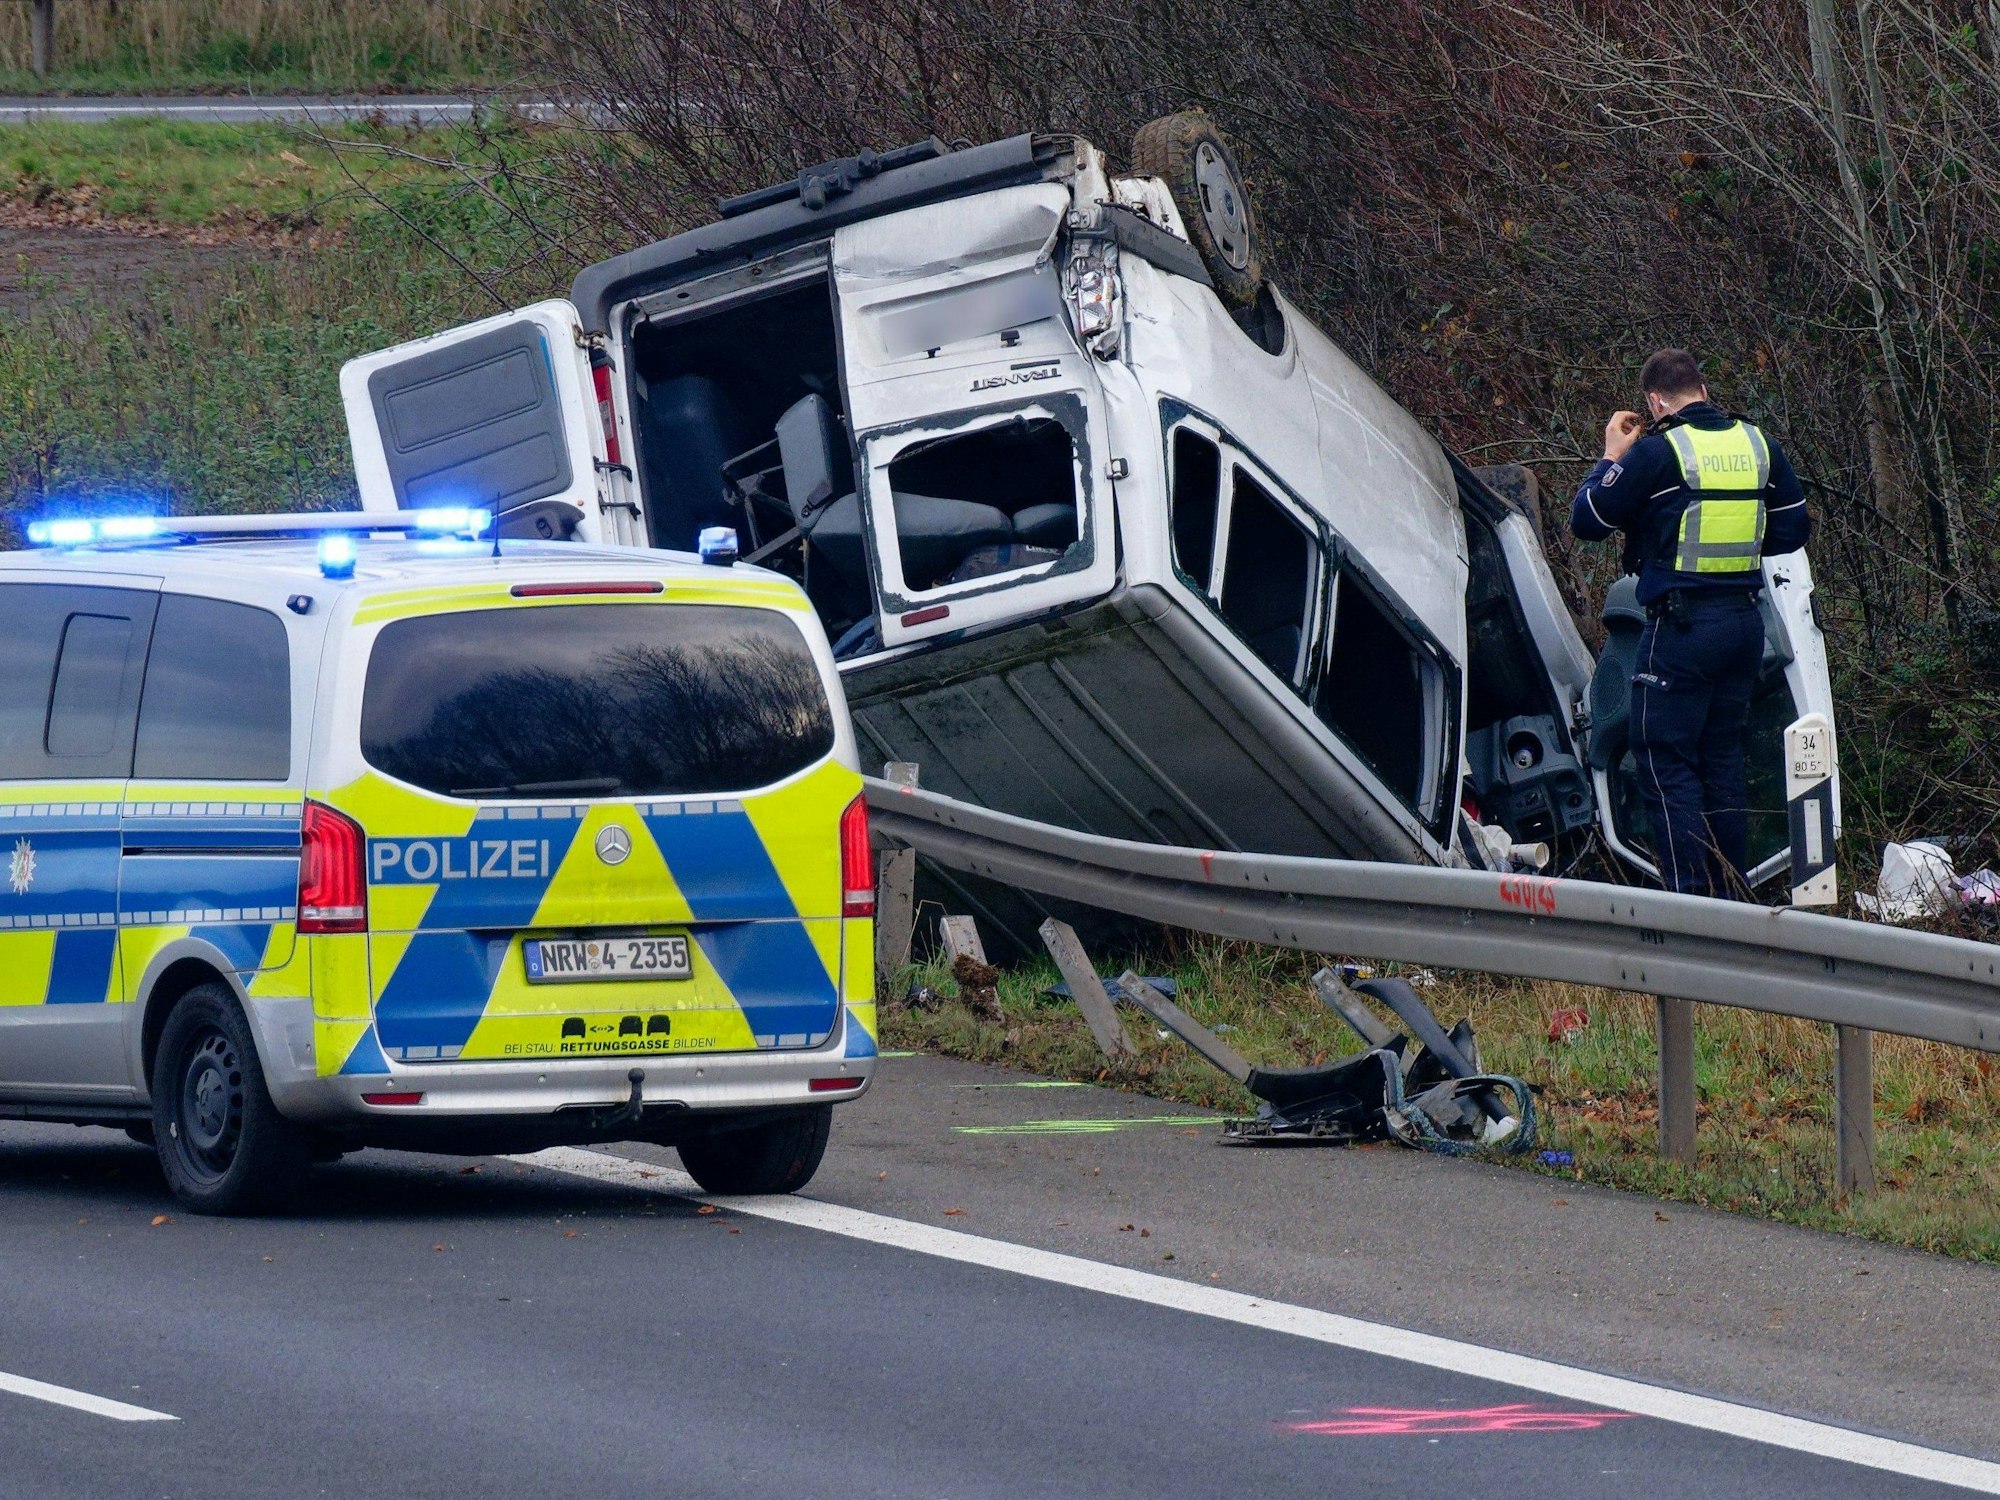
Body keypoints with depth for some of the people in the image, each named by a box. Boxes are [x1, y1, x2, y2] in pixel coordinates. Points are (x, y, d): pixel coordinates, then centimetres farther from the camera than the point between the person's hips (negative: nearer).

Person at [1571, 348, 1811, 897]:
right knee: (1724, 759, 15)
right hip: (1744, 622, 6)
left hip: (1682, 626, -6)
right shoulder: (1759, 446, 7)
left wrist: (1612, 457, 8)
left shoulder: (1657, 451, -11)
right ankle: (1731, 898, 16)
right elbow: (1794, 529, 16)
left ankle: (1691, 900, -10)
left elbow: (1587, 521, -5)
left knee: (1667, 763, -2)